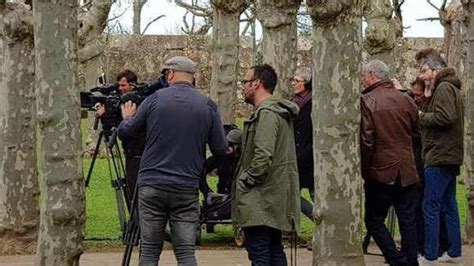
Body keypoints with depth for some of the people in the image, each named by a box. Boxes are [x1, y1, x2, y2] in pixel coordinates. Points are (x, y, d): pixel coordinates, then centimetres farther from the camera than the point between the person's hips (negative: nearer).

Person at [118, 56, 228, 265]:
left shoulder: (155, 99, -1)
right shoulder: (208, 106, 0)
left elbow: (124, 132, 8)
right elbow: (220, 150, 4)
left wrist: (128, 118, 30)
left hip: (152, 186, 0)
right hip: (187, 189, 0)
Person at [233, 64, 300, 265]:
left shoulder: (267, 114, -16)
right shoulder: (280, 112, 17)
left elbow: (263, 157, -25)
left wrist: (244, 182, -14)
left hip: (260, 201, -11)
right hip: (276, 199, 11)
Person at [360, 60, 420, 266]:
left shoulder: (367, 101, -12)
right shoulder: (406, 100, 5)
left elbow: (366, 141, -16)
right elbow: (416, 132, 14)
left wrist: (362, 171, -7)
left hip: (381, 173, -5)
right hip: (407, 172, 5)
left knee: (374, 221, 5)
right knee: (408, 221, 10)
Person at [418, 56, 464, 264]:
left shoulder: (444, 88, -11)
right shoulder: (451, 88, 20)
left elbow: (446, 117, -24)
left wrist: (422, 116, -11)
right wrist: (424, 116, 7)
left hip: (440, 157, -11)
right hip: (450, 156, 11)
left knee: (431, 207, -9)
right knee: (449, 206, 15)